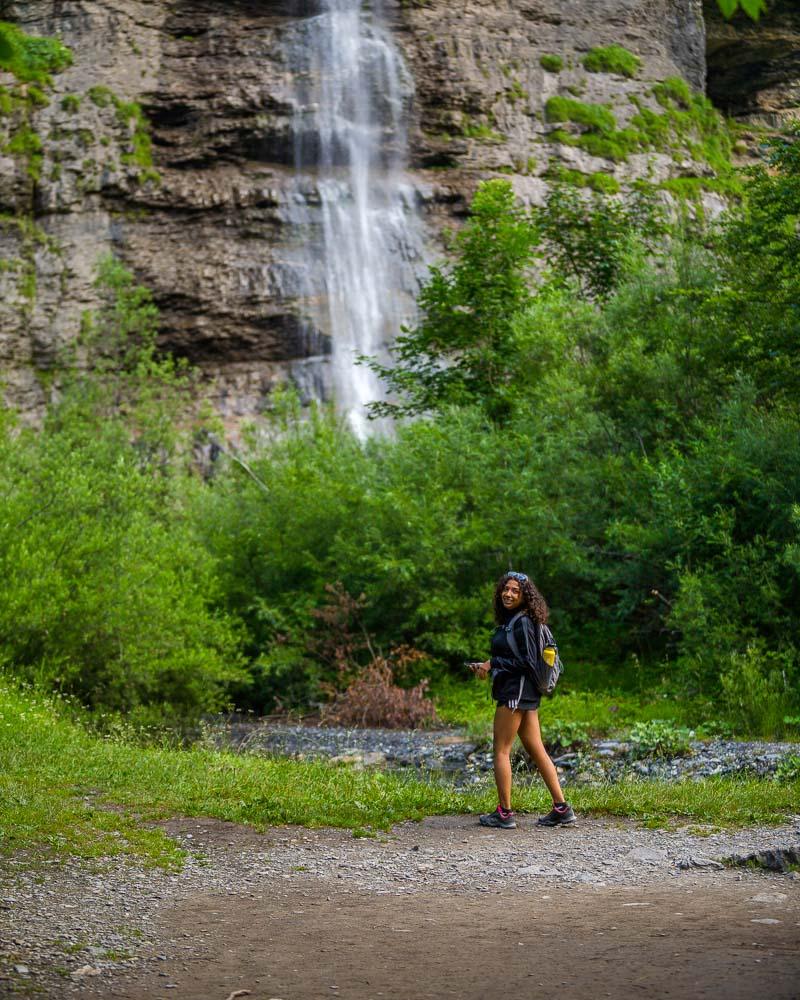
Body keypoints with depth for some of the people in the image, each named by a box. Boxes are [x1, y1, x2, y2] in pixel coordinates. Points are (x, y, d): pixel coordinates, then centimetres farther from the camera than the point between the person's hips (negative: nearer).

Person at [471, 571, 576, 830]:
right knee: (537, 751, 8)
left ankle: (504, 813, 2)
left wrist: (492, 665, -15)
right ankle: (562, 809, 8)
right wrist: (488, 667, 6)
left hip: (516, 691, -10)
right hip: (524, 694, 10)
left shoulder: (522, 623, -13)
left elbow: (527, 662, -17)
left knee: (501, 751, -3)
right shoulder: (509, 621, 16)